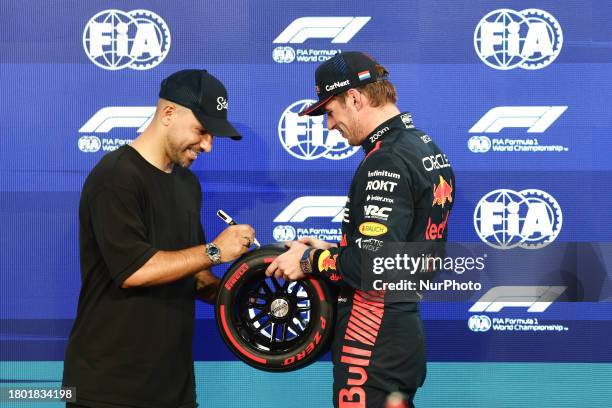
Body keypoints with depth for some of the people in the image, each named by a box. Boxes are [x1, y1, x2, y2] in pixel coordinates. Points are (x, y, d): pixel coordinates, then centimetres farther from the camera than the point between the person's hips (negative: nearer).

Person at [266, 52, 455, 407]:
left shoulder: (386, 162, -18)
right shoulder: (428, 149, 12)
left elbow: (372, 269, -25)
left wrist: (310, 260, -10)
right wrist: (332, 251, 12)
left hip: (373, 352, -10)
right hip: (408, 335, 10)